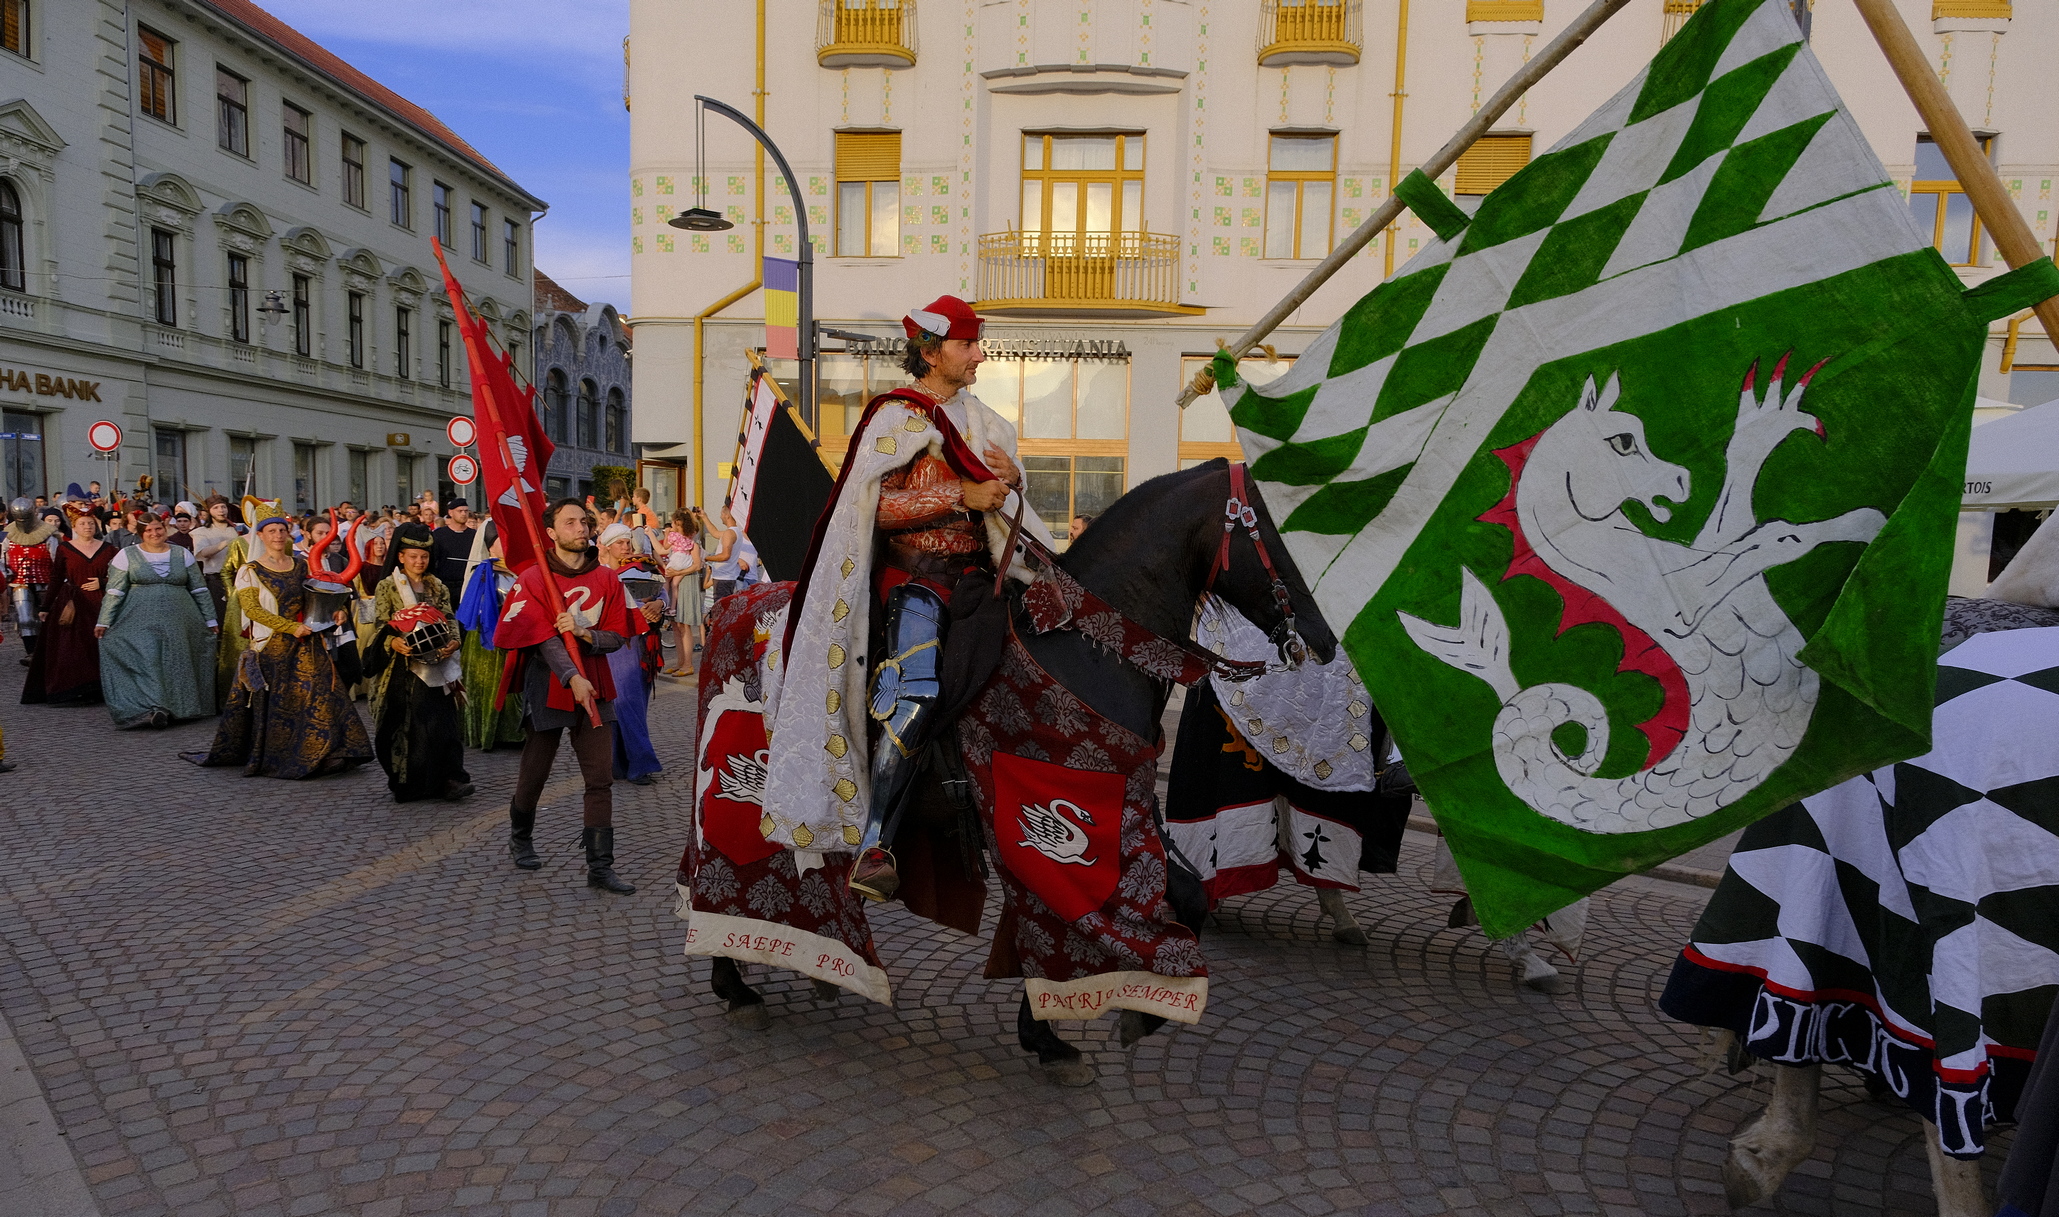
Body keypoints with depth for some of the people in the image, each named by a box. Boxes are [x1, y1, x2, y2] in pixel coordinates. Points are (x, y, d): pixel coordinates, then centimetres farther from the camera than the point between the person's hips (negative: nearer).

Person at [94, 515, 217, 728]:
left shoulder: (182, 555, 9)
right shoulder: (127, 555, 4)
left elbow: (199, 590, 10)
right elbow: (114, 592, 2)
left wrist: (210, 619, 8)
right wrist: (104, 621, -3)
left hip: (178, 623, 2)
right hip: (140, 622, -2)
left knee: (176, 663, 4)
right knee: (146, 661, -10)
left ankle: (178, 709, 11)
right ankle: (151, 707, -11)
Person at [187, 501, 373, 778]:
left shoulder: (301, 565, 11)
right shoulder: (250, 571, -2)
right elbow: (251, 609, -11)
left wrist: (333, 613, -3)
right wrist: (291, 627, -20)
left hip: (306, 644, 3)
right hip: (271, 646, -3)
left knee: (317, 696, -2)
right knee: (271, 704, 2)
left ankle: (324, 753, 4)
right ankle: (268, 759, 13)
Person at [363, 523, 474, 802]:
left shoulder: (438, 587, 12)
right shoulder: (387, 586, 4)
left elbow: (449, 622, 9)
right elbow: (381, 627, -1)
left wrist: (452, 643, -10)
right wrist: (394, 643, -21)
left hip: (434, 664, 1)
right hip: (400, 665, -1)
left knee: (441, 720, -8)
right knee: (402, 723, 1)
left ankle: (450, 779, -9)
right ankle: (406, 783, 12)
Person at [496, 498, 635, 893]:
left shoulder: (606, 579, 5)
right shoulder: (532, 579, -4)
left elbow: (617, 637, 3)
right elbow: (544, 638, -15)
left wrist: (583, 633, -17)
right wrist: (572, 678, -28)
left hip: (595, 689, 2)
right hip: (549, 688, -2)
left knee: (601, 779, -2)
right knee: (534, 773, 13)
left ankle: (600, 866, 3)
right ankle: (520, 838, 41)